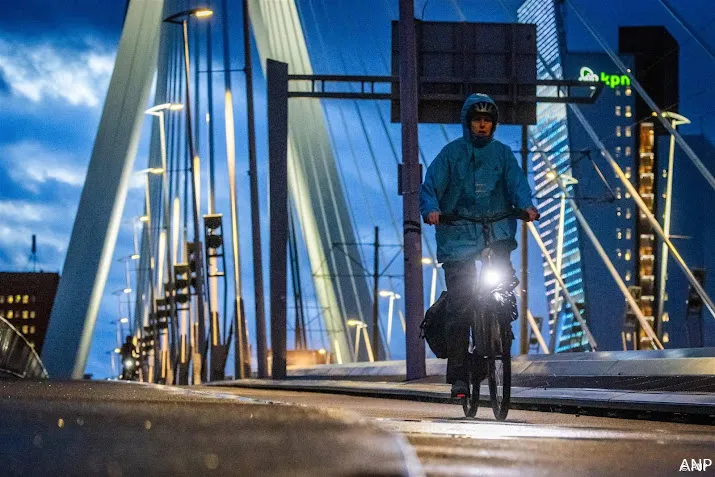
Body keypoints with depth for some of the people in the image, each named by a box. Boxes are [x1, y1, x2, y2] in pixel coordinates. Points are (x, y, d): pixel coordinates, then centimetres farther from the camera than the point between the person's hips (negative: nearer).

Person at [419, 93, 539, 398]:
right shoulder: (451, 153, 4)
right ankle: (458, 376, -4)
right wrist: (431, 209, -24)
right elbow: (430, 186, -2)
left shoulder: (502, 154, 10)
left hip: (496, 230, 2)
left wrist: (526, 205, -22)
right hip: (458, 233, -2)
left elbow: (516, 182, -1)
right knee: (459, 306, -7)